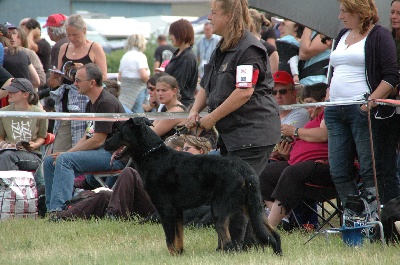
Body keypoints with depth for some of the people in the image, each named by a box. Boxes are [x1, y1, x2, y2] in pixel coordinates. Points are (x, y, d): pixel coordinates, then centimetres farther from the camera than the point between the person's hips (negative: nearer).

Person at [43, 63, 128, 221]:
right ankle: (52, 208, 0)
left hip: (114, 155, -10)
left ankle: (59, 209, -34)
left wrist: (67, 153, -12)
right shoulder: (91, 104, 18)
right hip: (100, 153, 10)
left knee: (64, 160, -27)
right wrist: (66, 154, 0)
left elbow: (97, 141, -18)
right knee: (49, 161, 3)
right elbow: (87, 137, 17)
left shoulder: (106, 103, -15)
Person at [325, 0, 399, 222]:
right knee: (338, 171, 3)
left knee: (369, 170, -6)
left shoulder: (379, 36, -2)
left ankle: (373, 218, -5)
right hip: (336, 112, 8)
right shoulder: (342, 37, 21)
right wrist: (329, 99, 16)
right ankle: (354, 219, 8)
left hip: (362, 110, -8)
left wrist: (371, 102, -17)